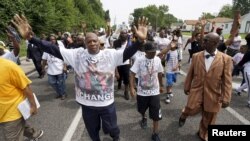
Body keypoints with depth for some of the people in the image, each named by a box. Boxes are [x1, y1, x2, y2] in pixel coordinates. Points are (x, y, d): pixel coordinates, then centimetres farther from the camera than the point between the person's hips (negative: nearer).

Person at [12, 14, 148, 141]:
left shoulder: (110, 54, -12)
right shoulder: (77, 54, -9)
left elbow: (127, 52, -24)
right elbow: (54, 50, -13)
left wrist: (140, 40, -42)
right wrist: (30, 37, -24)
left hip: (107, 102, -1)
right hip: (87, 103, 2)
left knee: (111, 128, 23)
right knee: (92, 129, 27)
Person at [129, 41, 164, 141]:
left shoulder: (158, 60, -5)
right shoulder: (139, 60, -15)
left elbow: (159, 73, 8)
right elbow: (132, 74, -15)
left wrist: (161, 85, 18)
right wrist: (132, 88, -23)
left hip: (155, 91, 1)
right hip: (142, 91, -1)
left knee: (156, 114, 4)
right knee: (142, 110, 22)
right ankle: (144, 118, 57)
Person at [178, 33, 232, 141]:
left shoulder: (226, 59, -8)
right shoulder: (196, 56, -3)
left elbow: (227, 81, -7)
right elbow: (190, 74, 5)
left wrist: (226, 98, -9)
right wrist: (186, 87, 10)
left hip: (213, 95, 0)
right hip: (196, 91, 0)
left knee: (208, 119, 16)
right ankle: (184, 114, 36)